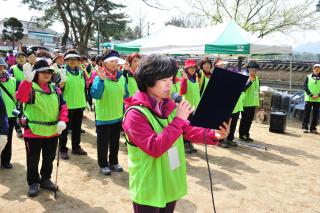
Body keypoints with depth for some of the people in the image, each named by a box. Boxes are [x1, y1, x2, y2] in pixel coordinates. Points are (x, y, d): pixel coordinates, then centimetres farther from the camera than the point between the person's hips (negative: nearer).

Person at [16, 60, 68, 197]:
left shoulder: (55, 90, 7)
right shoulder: (30, 87, -9)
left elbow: (63, 106, 5)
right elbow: (21, 97, -31)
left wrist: (62, 120, -13)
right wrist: (27, 80, -47)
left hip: (52, 132, 5)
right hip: (33, 132, -4)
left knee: (49, 158, 18)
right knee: (33, 160, 10)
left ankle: (45, 180, 36)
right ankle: (33, 183, 29)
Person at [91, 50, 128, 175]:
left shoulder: (121, 77, 1)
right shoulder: (99, 77, -14)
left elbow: (125, 95, 10)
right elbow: (95, 95, -26)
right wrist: (101, 80, -36)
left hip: (117, 116, 5)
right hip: (103, 116, -5)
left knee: (115, 141, 18)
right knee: (103, 142, 9)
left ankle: (114, 162, 35)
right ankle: (103, 164, 25)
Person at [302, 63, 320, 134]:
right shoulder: (308, 77, 5)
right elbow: (305, 87, -2)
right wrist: (311, 95, -12)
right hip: (309, 99, -2)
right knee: (307, 113, -1)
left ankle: (313, 128, 10)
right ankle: (305, 127, 4)